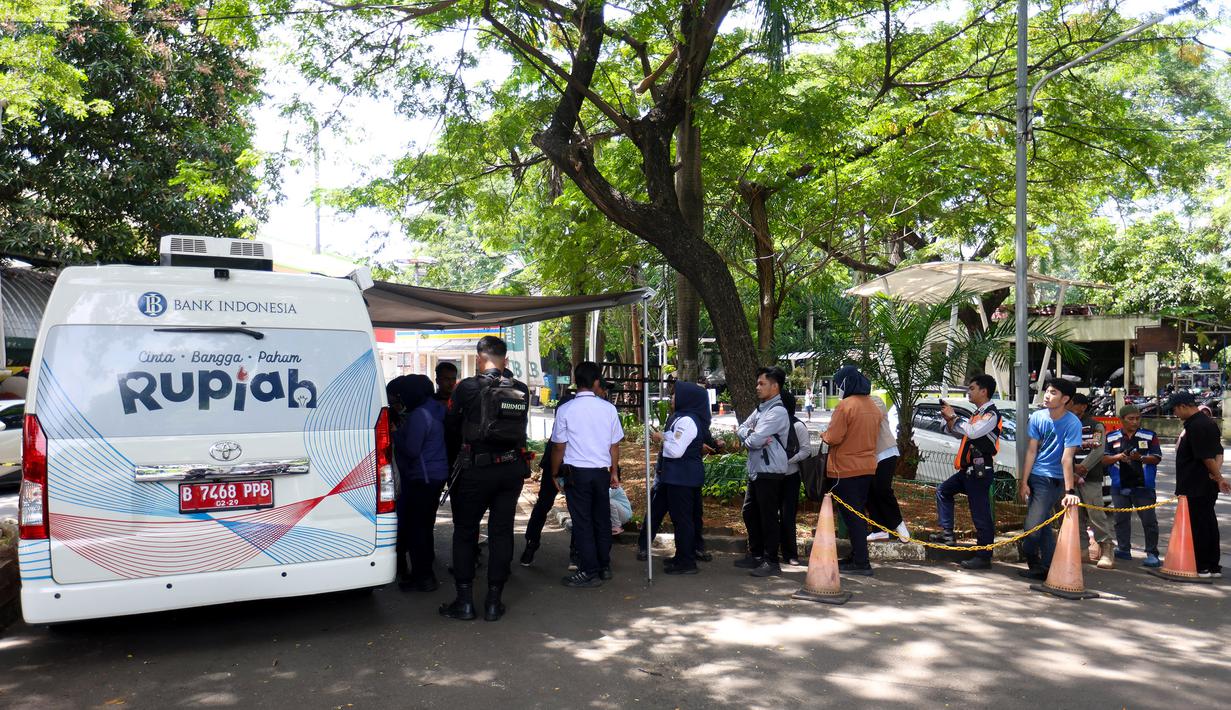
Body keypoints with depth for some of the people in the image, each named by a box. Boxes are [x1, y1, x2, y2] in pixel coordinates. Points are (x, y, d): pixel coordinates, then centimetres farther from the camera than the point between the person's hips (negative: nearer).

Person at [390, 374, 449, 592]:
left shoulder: (419, 415, -18)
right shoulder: (435, 409, 12)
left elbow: (411, 450, -20)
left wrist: (395, 435, -5)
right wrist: (402, 431, 13)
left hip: (423, 478, -10)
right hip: (438, 474, 10)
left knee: (416, 527, -2)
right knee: (425, 525, 17)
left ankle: (422, 577, 3)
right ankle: (424, 574, 26)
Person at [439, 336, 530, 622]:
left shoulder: (468, 387, -9)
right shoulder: (521, 391, 0)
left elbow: (450, 421, 3)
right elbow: (521, 427, 9)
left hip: (477, 469, -3)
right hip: (511, 469, 3)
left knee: (464, 532, 11)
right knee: (501, 532, 10)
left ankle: (464, 601, 12)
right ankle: (494, 602, 15)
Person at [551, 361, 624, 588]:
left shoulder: (565, 410, -9)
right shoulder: (608, 408, -2)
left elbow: (559, 447, -4)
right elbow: (615, 445, 5)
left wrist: (555, 473, 9)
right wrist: (614, 472, 16)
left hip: (576, 472, -3)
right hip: (601, 471, 3)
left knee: (582, 522, 3)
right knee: (602, 520, 13)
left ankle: (589, 572, 7)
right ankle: (604, 567, 23)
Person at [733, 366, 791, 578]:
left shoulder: (778, 412, -16)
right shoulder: (760, 409, 14)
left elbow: (755, 440, -21)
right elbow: (741, 428, 11)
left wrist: (746, 437, 0)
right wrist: (751, 435, -9)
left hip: (770, 473, -9)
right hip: (755, 470, 9)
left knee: (769, 516, -2)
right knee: (750, 513, 16)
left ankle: (771, 561, 7)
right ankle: (755, 554, 29)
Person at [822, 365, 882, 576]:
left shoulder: (845, 405, -17)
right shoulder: (873, 406, 9)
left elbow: (833, 438, -19)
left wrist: (824, 435, 1)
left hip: (846, 470, -8)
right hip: (868, 467, 8)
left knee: (852, 517, -2)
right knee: (859, 514, 16)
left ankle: (861, 563, 0)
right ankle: (857, 556, 24)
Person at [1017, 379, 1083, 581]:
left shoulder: (1072, 424, -15)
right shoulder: (1038, 417, -2)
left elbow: (1066, 459, -19)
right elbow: (1031, 451, 0)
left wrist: (1070, 491, -23)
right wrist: (1024, 482, -3)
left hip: (1052, 480, -5)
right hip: (1034, 476, 5)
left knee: (1032, 525, -9)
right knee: (1042, 525, 13)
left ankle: (1033, 563, 13)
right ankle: (1048, 567, 23)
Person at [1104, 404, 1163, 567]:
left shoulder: (1149, 436, 2)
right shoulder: (1111, 437, 5)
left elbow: (1157, 458, -1)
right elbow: (1103, 459, 3)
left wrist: (1141, 457, -19)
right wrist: (1118, 457, -16)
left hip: (1144, 486, -2)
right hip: (1120, 487, 2)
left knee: (1149, 520, -3)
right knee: (1121, 519, 10)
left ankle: (1152, 554, 3)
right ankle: (1123, 550, 21)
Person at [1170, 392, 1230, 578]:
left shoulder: (1195, 426, -19)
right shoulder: (1209, 422, 13)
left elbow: (1207, 457, -21)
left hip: (1197, 487, -10)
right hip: (1209, 486, 10)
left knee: (1200, 525, -2)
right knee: (1210, 523, 14)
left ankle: (1203, 567, 5)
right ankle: (1214, 566, 21)